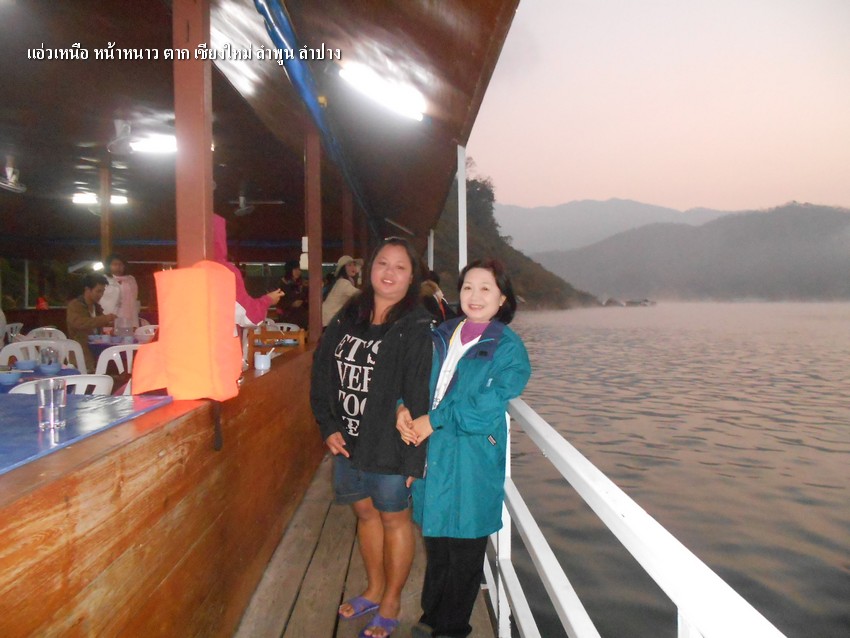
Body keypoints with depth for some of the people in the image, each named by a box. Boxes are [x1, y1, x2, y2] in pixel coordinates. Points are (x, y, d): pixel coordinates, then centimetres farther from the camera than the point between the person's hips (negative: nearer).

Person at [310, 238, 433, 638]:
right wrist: (329, 427, -1)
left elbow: (418, 395, -16)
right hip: (347, 441, 6)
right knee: (365, 513, 20)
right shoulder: (347, 318, 4)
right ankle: (374, 589, 42)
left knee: (394, 518, 11)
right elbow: (322, 374, 6)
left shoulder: (416, 328, -13)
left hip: (388, 446, -5)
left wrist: (413, 457, -18)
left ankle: (391, 603, 31)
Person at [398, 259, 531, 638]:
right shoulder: (442, 336, 9)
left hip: (473, 459, -5)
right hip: (433, 452, 5)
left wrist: (434, 420, -17)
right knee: (435, 539, 19)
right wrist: (404, 408, -10)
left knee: (464, 546, 9)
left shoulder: (508, 347, -7)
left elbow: (488, 404, -17)